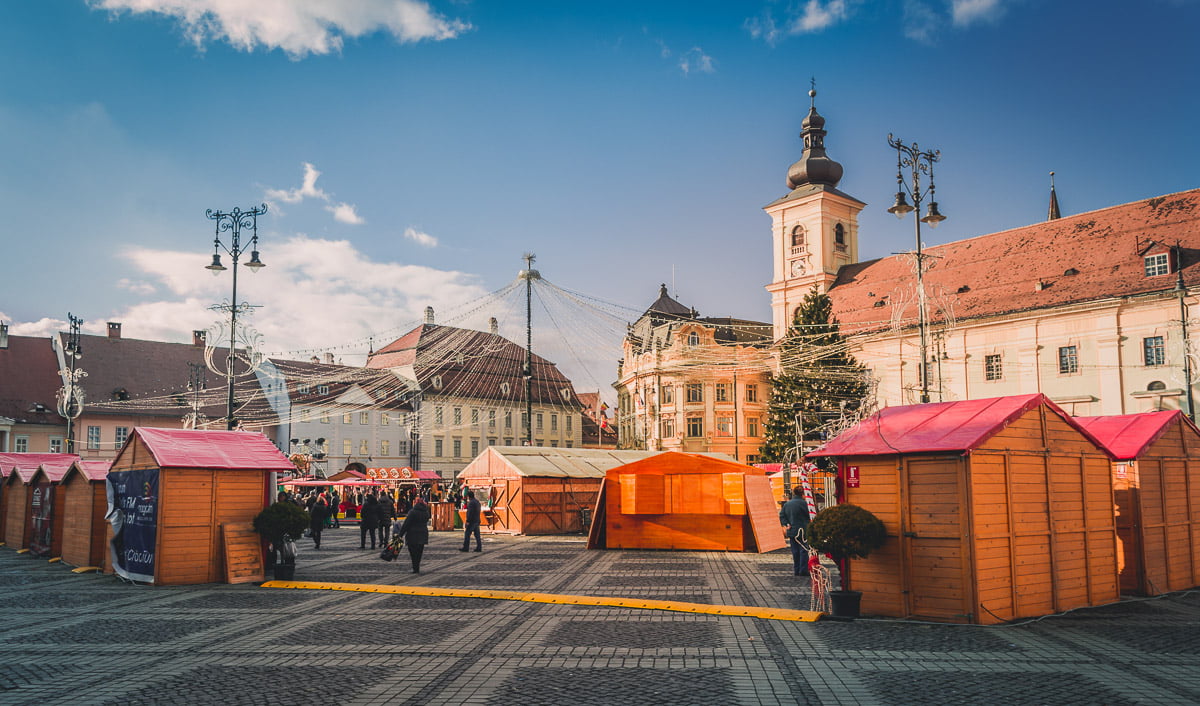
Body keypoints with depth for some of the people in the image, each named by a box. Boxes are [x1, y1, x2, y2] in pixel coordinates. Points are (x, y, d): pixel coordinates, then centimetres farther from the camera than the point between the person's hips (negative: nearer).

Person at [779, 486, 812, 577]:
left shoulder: (787, 504, 10)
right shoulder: (802, 503, -10)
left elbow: (781, 515, 6)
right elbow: (807, 516, -6)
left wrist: (785, 525, 0)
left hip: (791, 531, 7)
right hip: (801, 531, -7)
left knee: (795, 551, 11)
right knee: (804, 550, -2)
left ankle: (796, 570, 13)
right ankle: (803, 571, -6)